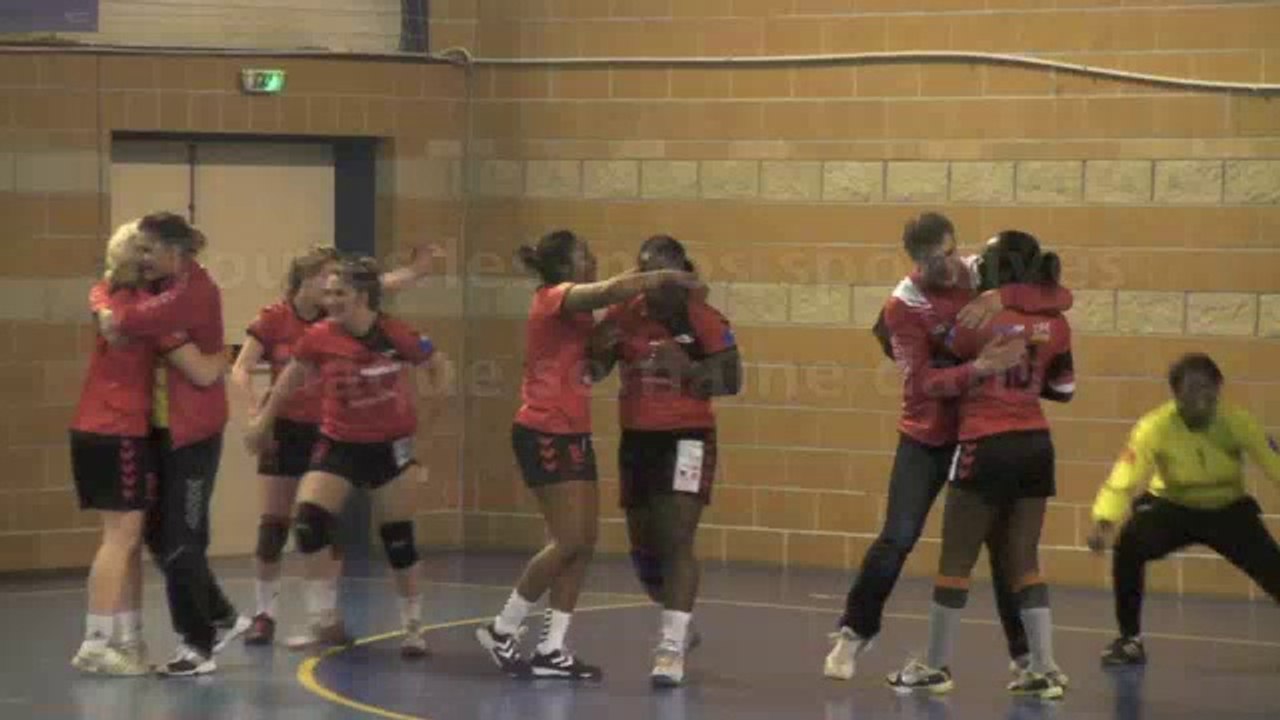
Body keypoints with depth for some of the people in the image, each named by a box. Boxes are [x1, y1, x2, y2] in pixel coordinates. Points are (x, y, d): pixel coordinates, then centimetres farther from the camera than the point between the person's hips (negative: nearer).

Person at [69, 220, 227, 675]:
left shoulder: (104, 296, 10)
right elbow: (202, 373, -14)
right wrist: (223, 358, 6)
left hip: (91, 430, 8)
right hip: (121, 433, -8)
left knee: (127, 538, 12)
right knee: (122, 536, -7)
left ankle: (127, 639, 13)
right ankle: (96, 644, -11)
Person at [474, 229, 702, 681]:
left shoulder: (573, 308, 16)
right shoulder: (554, 299, -14)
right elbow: (611, 290, -29)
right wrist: (665, 278, -20)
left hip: (573, 434, 9)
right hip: (545, 434, -9)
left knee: (585, 542, 5)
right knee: (569, 542, -9)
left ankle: (552, 650, 8)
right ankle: (501, 631, 6)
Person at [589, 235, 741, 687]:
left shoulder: (702, 319, -10)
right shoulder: (623, 316, 1)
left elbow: (732, 380, -10)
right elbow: (589, 371, 5)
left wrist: (687, 368, -26)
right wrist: (602, 348, -17)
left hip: (686, 439, -5)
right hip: (637, 440, 5)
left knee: (677, 541, -17)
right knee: (644, 547, 15)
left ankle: (672, 649, -17)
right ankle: (679, 625, 40)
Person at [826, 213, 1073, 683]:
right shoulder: (903, 307, -14)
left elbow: (1062, 296, -15)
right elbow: (923, 381, -24)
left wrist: (1003, 297, -31)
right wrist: (978, 368, -40)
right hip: (928, 436, -2)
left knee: (1004, 539, 3)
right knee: (898, 539, -4)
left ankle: (1024, 652, 11)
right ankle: (854, 632, 13)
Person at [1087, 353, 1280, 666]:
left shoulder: (1238, 422, -23)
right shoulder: (1155, 427, -27)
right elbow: (1125, 476, -34)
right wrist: (1105, 520, -50)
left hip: (1227, 509, 1)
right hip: (1172, 506, -1)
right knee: (1128, 544, -28)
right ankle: (1130, 639, -10)